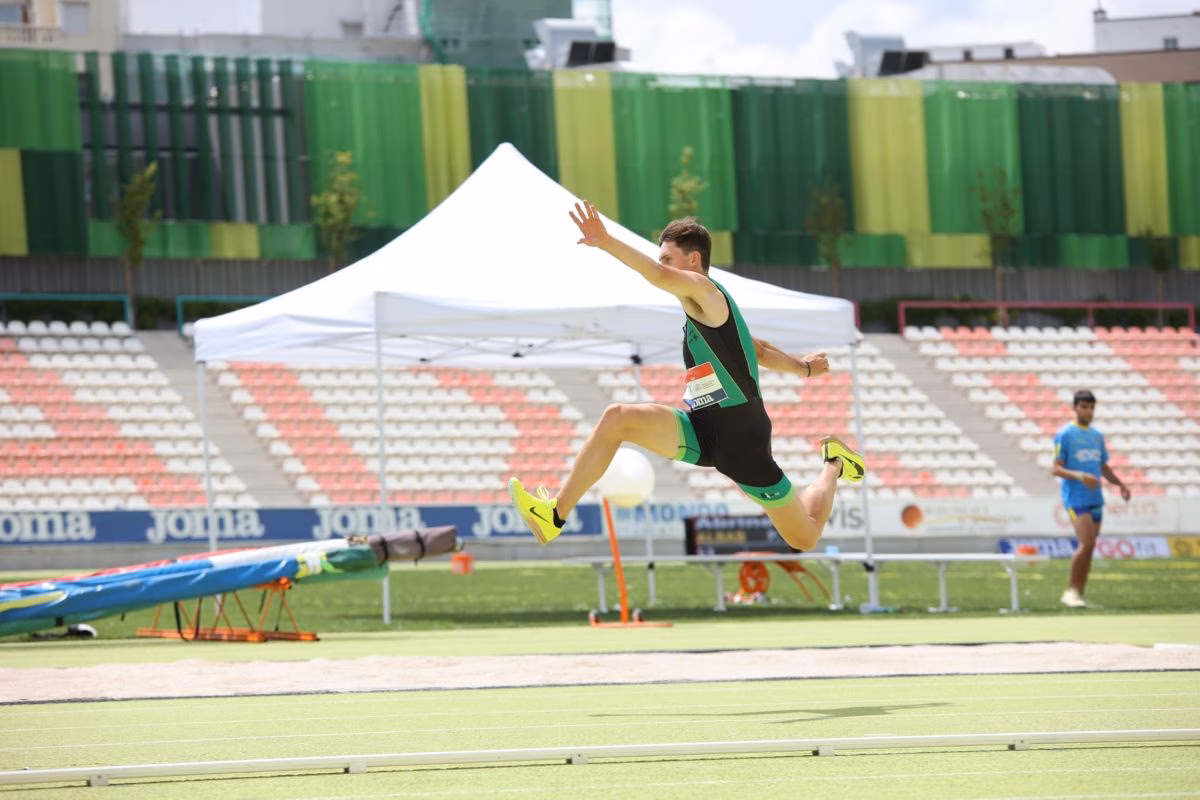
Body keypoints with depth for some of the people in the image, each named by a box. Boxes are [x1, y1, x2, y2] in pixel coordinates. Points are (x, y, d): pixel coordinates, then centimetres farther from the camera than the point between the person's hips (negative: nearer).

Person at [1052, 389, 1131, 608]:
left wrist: (1120, 484, 12)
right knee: (1087, 543, -18)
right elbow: (1056, 469, -9)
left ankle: (1078, 594, 9)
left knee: (1088, 547, 4)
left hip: (1095, 499, 7)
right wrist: (1080, 476, -24)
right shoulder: (1065, 434, -4)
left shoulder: (1097, 436, 16)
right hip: (1076, 498, -7)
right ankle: (1070, 590, -10)